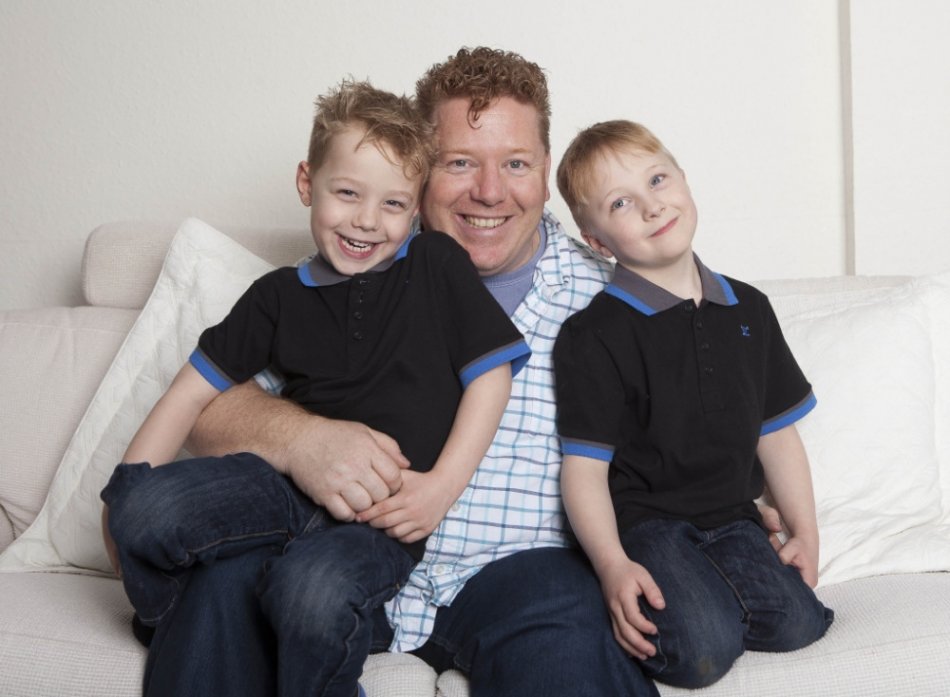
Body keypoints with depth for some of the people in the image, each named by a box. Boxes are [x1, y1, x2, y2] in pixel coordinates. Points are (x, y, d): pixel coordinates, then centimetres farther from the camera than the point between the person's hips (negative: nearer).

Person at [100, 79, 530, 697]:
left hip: (390, 510, -3)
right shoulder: (280, 296, 12)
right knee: (144, 509, -20)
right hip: (294, 482, 4)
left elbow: (491, 374, 3)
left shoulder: (438, 264, 6)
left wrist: (443, 486, -8)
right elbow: (192, 393, 11)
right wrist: (128, 493, 0)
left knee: (312, 591, -35)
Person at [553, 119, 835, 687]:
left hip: (732, 518, 6)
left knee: (798, 623, -18)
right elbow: (585, 467, -12)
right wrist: (613, 566, -24)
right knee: (703, 649, -26)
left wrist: (805, 532, 11)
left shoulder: (748, 309, 10)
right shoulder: (595, 334, -8)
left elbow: (776, 432, 17)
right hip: (643, 522, -5)